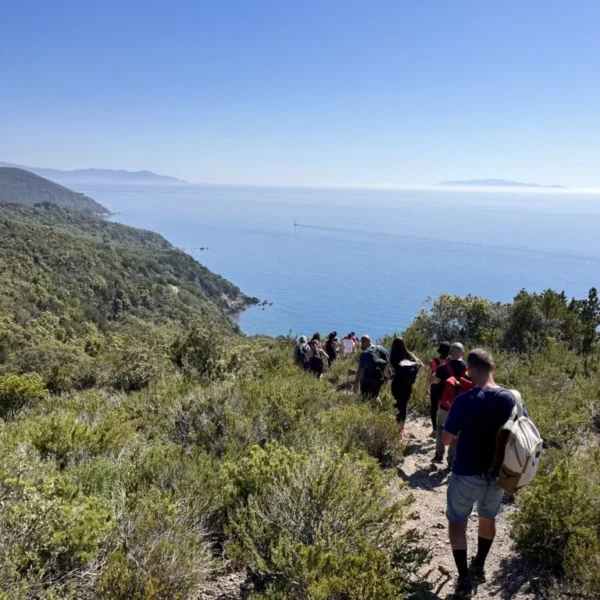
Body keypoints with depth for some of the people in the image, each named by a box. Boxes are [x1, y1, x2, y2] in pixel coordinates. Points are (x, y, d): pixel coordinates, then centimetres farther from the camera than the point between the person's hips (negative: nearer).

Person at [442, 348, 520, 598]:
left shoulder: (464, 401, -22)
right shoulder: (511, 398, -9)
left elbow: (446, 440, -16)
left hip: (467, 474, -4)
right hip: (498, 474, 5)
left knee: (457, 522, 13)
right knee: (488, 518, 25)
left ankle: (464, 580, 12)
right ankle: (479, 567, 41)